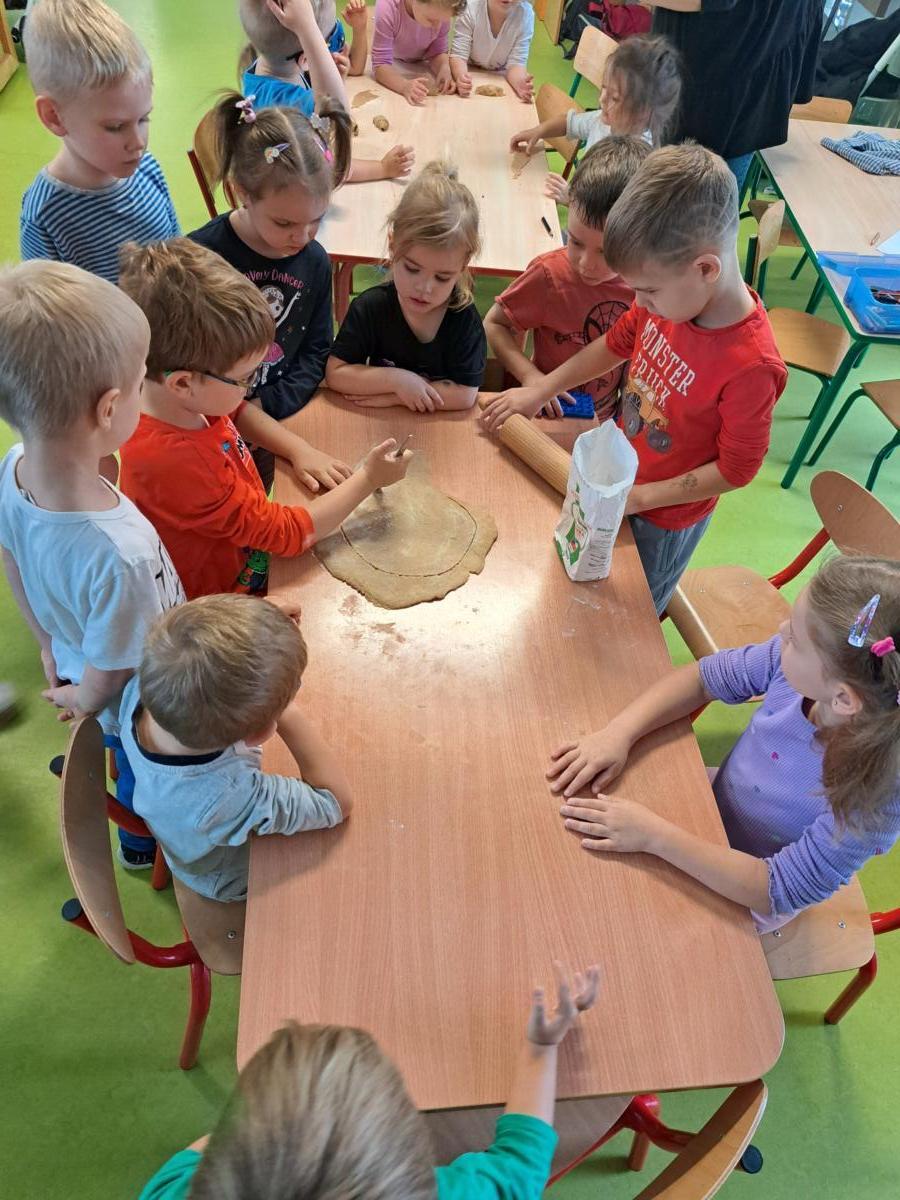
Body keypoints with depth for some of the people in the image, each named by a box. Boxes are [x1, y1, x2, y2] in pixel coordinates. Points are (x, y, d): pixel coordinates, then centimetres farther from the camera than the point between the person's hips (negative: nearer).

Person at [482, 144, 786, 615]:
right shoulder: (671, 296, -16)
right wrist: (540, 391, 4)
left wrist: (639, 497, -21)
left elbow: (735, 470, -24)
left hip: (663, 519, -6)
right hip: (619, 478, 6)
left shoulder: (751, 365, -35)